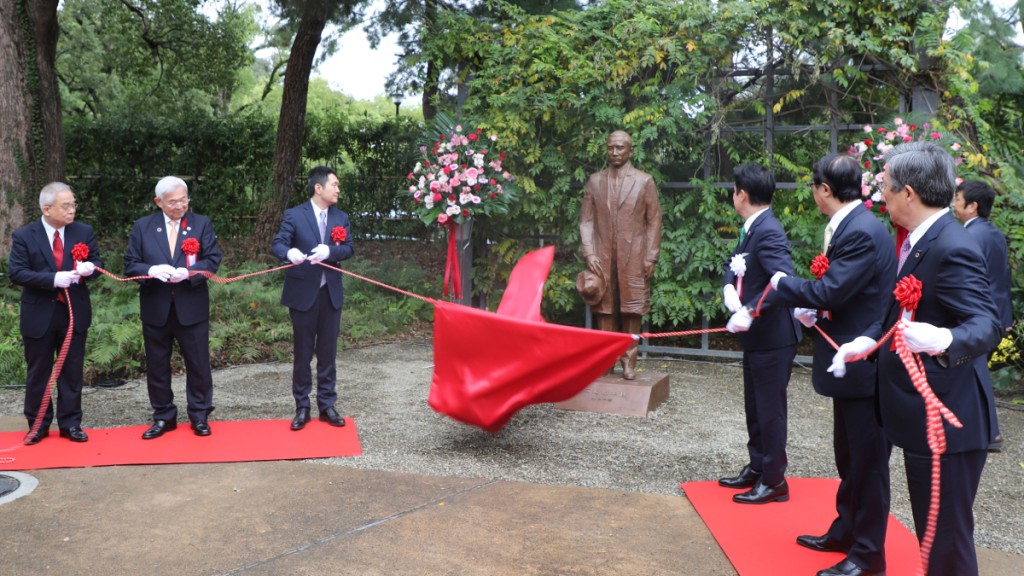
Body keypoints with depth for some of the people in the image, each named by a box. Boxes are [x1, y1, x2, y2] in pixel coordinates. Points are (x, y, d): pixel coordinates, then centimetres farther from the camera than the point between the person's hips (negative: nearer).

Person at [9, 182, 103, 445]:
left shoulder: (84, 232, 2)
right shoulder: (24, 236, -6)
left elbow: (97, 261, 6)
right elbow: (16, 273, -11)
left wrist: (90, 267, -19)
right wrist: (53, 279, -23)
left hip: (75, 313, 2)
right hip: (39, 315, -2)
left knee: (72, 371, 8)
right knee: (38, 373, 9)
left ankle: (70, 423, 19)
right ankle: (38, 425, 22)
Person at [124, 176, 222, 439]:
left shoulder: (202, 224, 2)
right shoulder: (142, 227, 4)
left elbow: (213, 260, -5)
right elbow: (131, 264, 1)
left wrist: (188, 272, -22)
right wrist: (151, 270, -20)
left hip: (192, 307, -1)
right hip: (156, 309, 1)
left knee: (198, 365, 5)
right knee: (157, 366, 10)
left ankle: (199, 416, 19)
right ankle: (163, 417, 23)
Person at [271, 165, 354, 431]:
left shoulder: (341, 217, 7)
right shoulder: (294, 214, -5)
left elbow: (349, 248, -2)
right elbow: (277, 244, -13)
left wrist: (329, 251, -23)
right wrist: (289, 253, -36)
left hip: (331, 292, 3)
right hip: (303, 293, -3)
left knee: (328, 353, 9)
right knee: (302, 353, 6)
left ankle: (327, 405, 19)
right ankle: (302, 407, 16)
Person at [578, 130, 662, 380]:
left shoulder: (644, 181, 4)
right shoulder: (595, 181, 9)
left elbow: (654, 221, 3)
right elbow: (586, 220, 7)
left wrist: (651, 258, -4)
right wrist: (589, 253, -4)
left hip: (633, 258, -1)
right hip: (602, 257, 2)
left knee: (631, 310, 1)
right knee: (604, 309, 3)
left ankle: (629, 361, 9)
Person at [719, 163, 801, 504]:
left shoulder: (768, 232, -21)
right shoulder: (751, 229, 9)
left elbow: (784, 281, -32)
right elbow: (735, 264, 14)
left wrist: (750, 311, -34)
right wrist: (730, 288, -6)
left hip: (772, 337, -10)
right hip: (756, 336, 10)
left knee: (770, 409, 2)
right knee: (754, 407, 19)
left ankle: (774, 480, 14)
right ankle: (757, 467, 33)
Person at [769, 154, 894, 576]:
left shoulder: (862, 232, -22)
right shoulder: (848, 225, 7)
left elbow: (829, 291, -25)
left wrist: (783, 283, -10)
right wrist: (815, 310, -3)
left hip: (864, 364, -10)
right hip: (850, 362, 10)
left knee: (868, 461, 4)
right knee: (848, 457, 22)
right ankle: (845, 532, 37)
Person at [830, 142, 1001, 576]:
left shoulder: (952, 250, -22)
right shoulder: (919, 241, 9)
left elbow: (986, 325, -30)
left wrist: (942, 341, -50)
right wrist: (869, 341, 8)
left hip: (945, 419, -10)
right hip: (924, 414, 10)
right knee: (932, 531, 23)